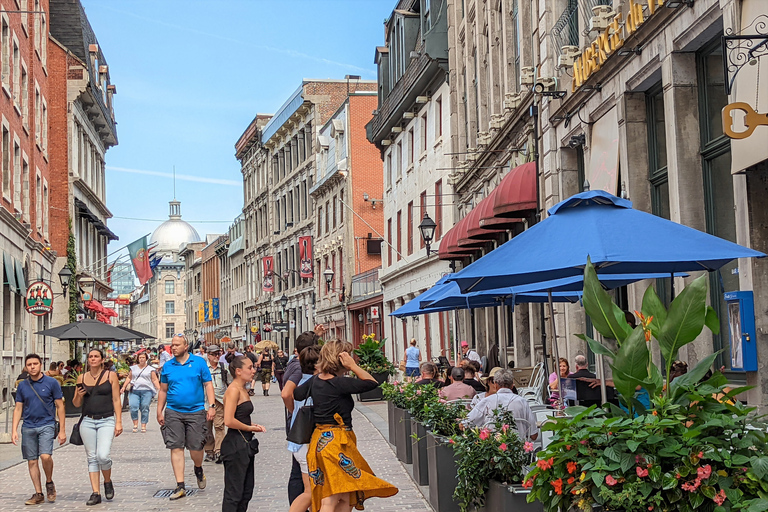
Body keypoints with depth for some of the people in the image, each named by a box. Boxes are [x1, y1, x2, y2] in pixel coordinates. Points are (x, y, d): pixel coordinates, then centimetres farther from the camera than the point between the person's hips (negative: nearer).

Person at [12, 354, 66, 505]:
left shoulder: (52, 383, -2)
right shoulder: (22, 386, 8)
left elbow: (60, 407, 1)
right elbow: (18, 409, 12)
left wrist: (62, 430, -2)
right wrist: (14, 430, 2)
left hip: (46, 425, -4)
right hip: (28, 427, 4)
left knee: (45, 456, -20)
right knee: (32, 461, 4)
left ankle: (49, 482, 6)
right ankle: (38, 494, 12)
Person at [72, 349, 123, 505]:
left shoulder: (111, 375, 2)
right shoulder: (82, 378, 9)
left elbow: (116, 400, 1)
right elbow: (76, 404, 15)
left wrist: (119, 422, -5)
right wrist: (79, 395, -7)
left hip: (106, 421, -3)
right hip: (87, 421, 3)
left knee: (103, 456, -16)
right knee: (92, 458, 4)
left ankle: (108, 482, 12)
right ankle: (96, 493, 9)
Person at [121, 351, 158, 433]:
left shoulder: (150, 369, 10)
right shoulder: (134, 368, 18)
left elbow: (154, 380, 6)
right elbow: (129, 378, 22)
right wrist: (124, 387, 13)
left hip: (147, 391, -2)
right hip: (134, 391, 2)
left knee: (145, 408, -5)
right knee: (133, 407, -13)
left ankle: (143, 426, 1)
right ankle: (135, 425, -3)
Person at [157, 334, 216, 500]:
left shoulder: (198, 362, 1)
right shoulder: (168, 366, 7)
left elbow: (208, 385, 2)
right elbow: (163, 390, 14)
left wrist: (212, 406, -7)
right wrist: (159, 412, 10)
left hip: (195, 412, -2)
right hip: (173, 413, 2)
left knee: (195, 448, -1)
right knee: (176, 448, -2)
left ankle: (198, 470, 33)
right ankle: (180, 486, 4)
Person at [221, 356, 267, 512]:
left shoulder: (242, 390, 14)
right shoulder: (233, 390, -16)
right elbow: (229, 421, -25)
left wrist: (253, 425, 5)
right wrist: (250, 428, -12)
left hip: (244, 445, 10)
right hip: (235, 445, -10)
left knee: (246, 493, 14)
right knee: (234, 493, -4)